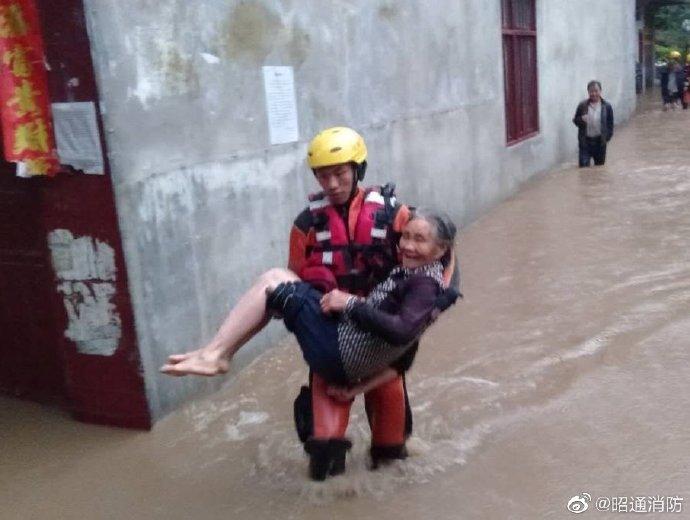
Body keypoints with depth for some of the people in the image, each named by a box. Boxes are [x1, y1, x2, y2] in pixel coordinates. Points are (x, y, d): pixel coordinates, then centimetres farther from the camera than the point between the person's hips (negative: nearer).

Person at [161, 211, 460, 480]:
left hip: (340, 355, -10)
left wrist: (351, 304, -22)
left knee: (273, 284, -5)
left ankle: (213, 354, 0)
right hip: (347, 356, 10)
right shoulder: (414, 274, 15)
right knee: (277, 277, 13)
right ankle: (219, 354, 7)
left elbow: (401, 331, -30)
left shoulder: (424, 284, -13)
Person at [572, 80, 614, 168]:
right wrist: (581, 120, -17)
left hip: (600, 141, 1)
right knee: (584, 167, -6)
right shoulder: (582, 105, -2)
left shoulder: (607, 106, -1)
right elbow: (575, 120, 6)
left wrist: (607, 137, -6)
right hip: (585, 141, -1)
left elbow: (610, 123, 4)